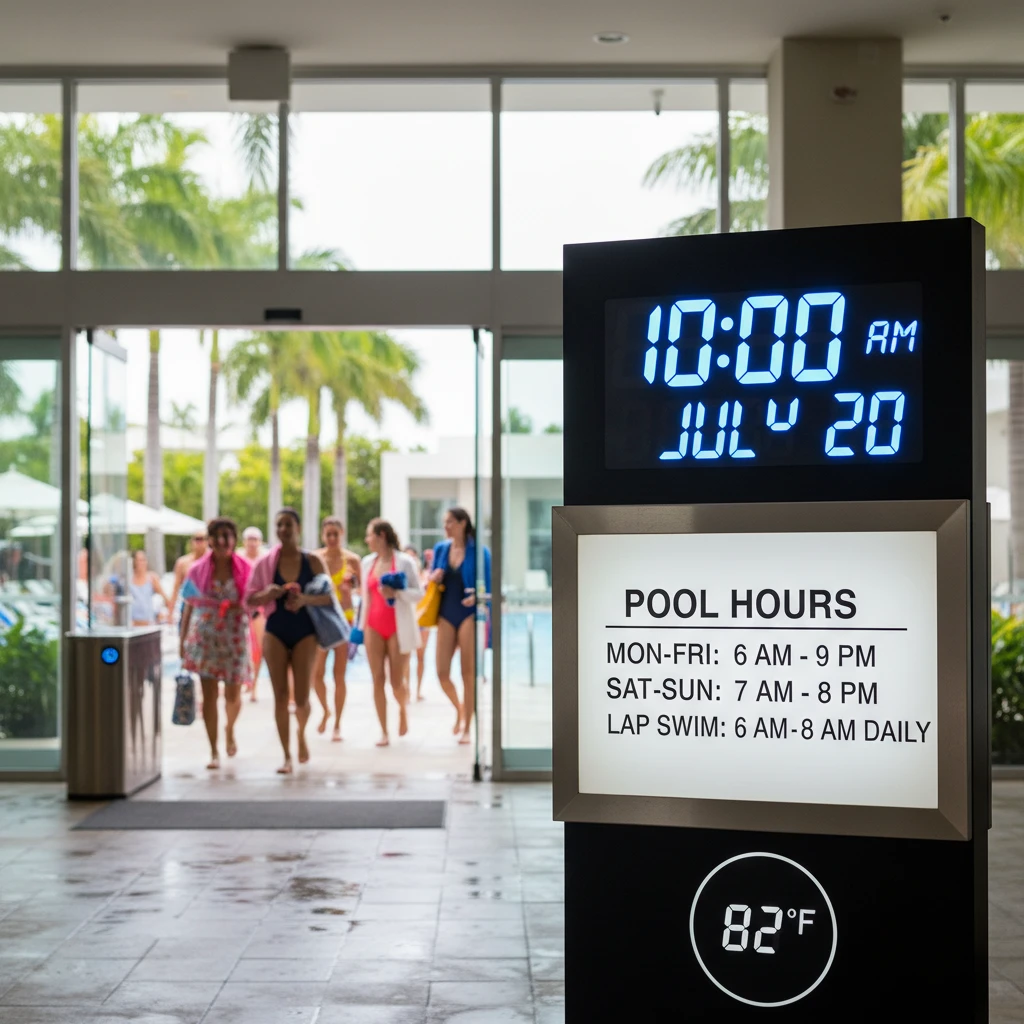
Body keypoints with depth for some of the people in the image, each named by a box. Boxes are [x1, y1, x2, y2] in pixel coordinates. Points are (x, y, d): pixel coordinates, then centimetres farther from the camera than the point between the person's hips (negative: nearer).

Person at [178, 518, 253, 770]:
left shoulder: (244, 570, -1)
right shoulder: (198, 570, 1)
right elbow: (189, 607, 5)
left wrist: (243, 607, -18)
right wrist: (183, 639, 3)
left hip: (234, 638, 0)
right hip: (205, 637, 0)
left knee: (233, 695, 7)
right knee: (209, 694, -1)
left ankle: (230, 728, 41)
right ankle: (214, 752, 7)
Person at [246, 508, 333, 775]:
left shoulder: (312, 561, -2)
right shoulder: (265, 562, 0)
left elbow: (329, 597, -3)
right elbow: (250, 600, 3)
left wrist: (306, 599, -21)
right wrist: (267, 594, -18)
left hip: (304, 632, -1)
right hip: (275, 632, 1)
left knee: (302, 698, -1)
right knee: (280, 695, -2)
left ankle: (301, 735, 32)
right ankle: (286, 756, 6)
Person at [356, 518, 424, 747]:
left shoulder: (404, 561, -6)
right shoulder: (368, 562, 9)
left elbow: (419, 593, -5)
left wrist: (396, 593, -21)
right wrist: (361, 625, 17)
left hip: (398, 627, -4)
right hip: (374, 626, 4)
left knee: (397, 681, -1)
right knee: (378, 679, -1)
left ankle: (403, 708, 33)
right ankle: (383, 732, 5)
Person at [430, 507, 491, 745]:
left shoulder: (479, 552, -4)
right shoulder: (440, 549, 9)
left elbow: (489, 587, -1)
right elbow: (433, 581, 18)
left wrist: (477, 597, -21)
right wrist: (433, 579, -5)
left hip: (469, 614, -4)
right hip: (446, 615, 4)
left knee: (468, 673, -1)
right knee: (442, 673, -2)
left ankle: (466, 728, 8)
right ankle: (459, 708, 27)